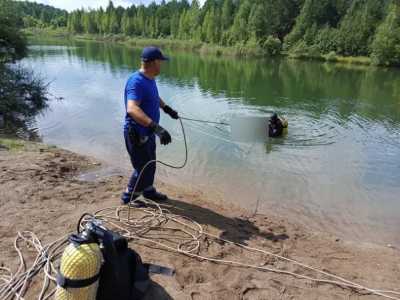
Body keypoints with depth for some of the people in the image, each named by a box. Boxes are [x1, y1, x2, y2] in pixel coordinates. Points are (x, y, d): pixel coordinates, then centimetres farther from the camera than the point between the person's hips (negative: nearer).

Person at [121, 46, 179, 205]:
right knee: (143, 167, 3)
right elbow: (132, 109, -42)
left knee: (150, 164, 22)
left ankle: (148, 191, 42)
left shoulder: (150, 79, 4)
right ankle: (128, 197, 23)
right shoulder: (137, 82, -27)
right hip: (137, 134, -9)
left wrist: (167, 109, 30)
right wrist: (156, 127, -50)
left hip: (148, 132, 9)